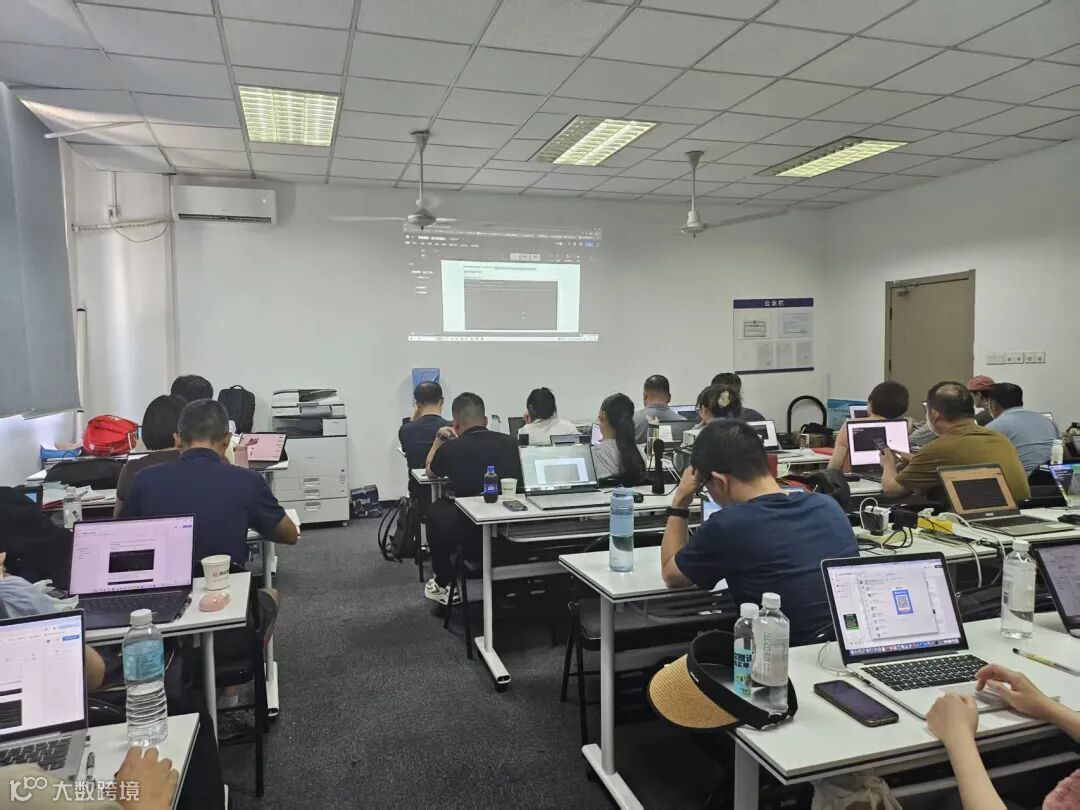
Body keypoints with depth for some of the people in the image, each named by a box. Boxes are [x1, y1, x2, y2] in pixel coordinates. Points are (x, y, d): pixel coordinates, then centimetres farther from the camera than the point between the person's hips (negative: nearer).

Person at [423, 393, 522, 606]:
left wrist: (439, 438, 28)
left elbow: (430, 472, 16)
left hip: (475, 542, -3)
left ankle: (443, 584, 35)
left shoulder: (450, 449, -10)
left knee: (436, 510, 25)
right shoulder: (511, 443, -3)